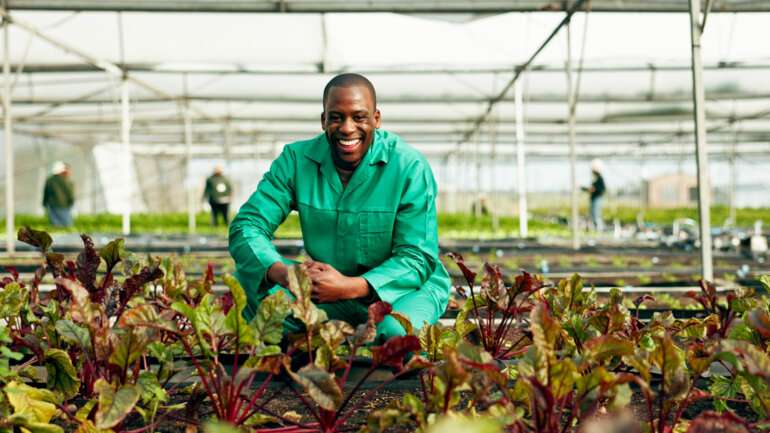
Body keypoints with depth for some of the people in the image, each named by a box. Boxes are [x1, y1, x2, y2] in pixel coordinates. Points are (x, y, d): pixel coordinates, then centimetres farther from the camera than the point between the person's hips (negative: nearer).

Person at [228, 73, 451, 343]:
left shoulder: (409, 167, -14)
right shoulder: (296, 160, -4)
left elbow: (418, 259, -16)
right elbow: (246, 226, -8)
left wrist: (349, 287, -33)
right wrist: (285, 274, -31)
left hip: (405, 288, -3)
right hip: (328, 286, 3)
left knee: (396, 331, -37)